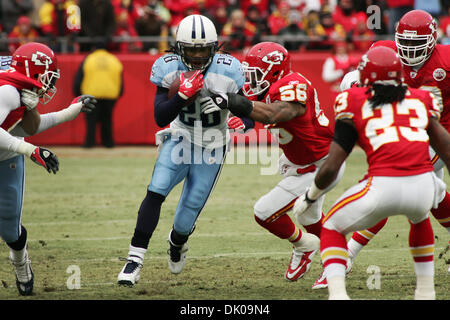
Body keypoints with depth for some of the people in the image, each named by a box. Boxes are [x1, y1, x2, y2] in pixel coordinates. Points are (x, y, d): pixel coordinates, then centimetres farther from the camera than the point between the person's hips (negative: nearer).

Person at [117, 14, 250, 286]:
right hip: (179, 139, 0)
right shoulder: (169, 69, -15)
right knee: (156, 192, -21)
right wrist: (183, 94, -33)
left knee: (191, 207, 0)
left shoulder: (227, 71, -17)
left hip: (212, 149, 0)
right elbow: (161, 118, -17)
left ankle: (178, 242, 38)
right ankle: (135, 259, -19)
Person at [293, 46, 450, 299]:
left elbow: (331, 168, 8)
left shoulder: (355, 103, 11)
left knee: (332, 229, 20)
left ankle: (337, 292, -1)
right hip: (423, 186, 3)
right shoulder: (420, 101, 20)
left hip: (383, 186, -3)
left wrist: (310, 197, 24)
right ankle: (426, 290, 40)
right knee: (419, 218, 40)